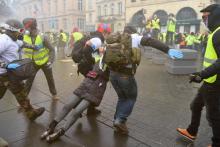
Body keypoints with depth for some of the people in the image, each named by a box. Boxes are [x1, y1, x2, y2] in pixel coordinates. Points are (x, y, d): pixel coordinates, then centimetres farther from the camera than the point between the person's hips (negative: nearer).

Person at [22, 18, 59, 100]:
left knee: (50, 79, 13)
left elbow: (51, 50, -14)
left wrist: (51, 61, -20)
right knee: (29, 80, 2)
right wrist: (25, 61, -12)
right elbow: (24, 51, 0)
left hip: (45, 62, -2)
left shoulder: (42, 37, -20)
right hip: (33, 63, 2)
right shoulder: (25, 37, -11)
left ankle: (54, 94, 32)